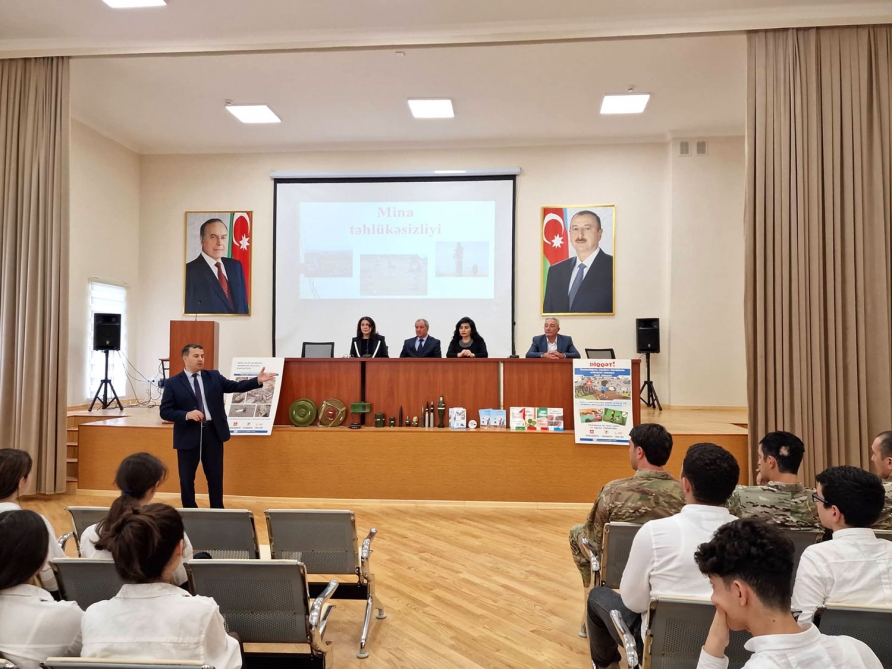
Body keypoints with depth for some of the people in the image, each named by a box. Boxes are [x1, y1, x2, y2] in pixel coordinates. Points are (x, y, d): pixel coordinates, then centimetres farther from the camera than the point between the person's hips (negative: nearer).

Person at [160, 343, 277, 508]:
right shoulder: (173, 383, -3)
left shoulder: (214, 376, 6)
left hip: (213, 433, 2)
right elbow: (165, 412, -6)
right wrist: (187, 415, -22)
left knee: (216, 476, 11)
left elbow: (236, 386, -1)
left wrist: (258, 380, -15)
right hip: (188, 435, -2)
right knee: (187, 478, 9)